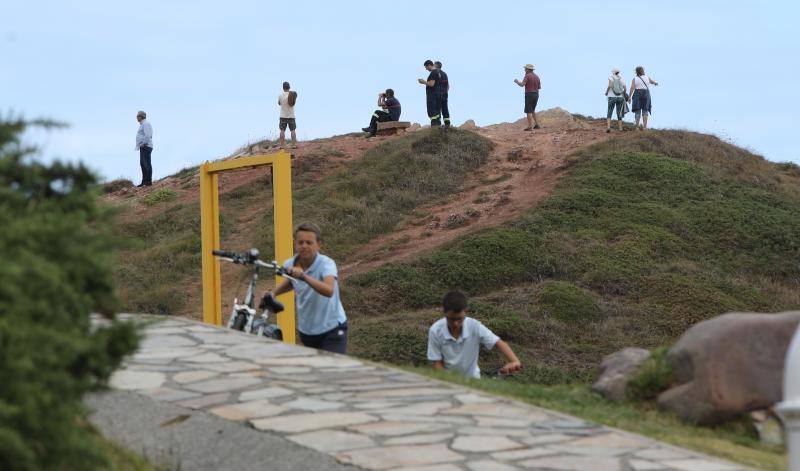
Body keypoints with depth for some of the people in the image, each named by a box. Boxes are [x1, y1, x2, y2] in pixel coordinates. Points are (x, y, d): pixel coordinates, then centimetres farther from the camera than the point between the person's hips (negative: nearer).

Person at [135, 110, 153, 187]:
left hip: (145, 146, -11)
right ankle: (144, 181, 14)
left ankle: (149, 181, -10)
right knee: (142, 164, 11)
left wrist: (143, 143, -19)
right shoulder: (143, 124, 22)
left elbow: (148, 135, -22)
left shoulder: (146, 124, -11)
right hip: (143, 147, 11)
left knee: (147, 164, -10)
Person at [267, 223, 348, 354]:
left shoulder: (326, 263, -22)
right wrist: (273, 293, 5)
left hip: (332, 329, -6)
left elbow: (329, 290, -43)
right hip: (306, 330, 6)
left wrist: (303, 276, -53)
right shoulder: (290, 265, -6)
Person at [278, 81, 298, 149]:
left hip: (283, 116, -1)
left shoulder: (281, 95, -7)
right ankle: (294, 144, 0)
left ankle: (282, 145, -4)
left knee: (282, 130, 1)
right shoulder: (293, 94, -2)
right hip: (291, 116, 2)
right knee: (293, 130, 4)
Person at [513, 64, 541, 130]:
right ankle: (536, 124, 16)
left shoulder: (527, 76, -10)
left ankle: (530, 127, -10)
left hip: (529, 95, -7)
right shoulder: (536, 76, 12)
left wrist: (516, 81, 0)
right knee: (532, 110, 21)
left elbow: (522, 84, -21)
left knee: (528, 111, -4)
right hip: (536, 95, 7)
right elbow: (539, 87, 15)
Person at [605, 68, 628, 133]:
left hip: (612, 97, -2)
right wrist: (624, 93, 19)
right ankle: (620, 128, 7)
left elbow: (610, 85, -21)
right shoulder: (622, 78, 5)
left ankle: (608, 127, -16)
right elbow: (625, 89, -2)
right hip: (620, 97, 2)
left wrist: (606, 92, -4)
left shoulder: (611, 77, -3)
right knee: (619, 114, 12)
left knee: (609, 113, 2)